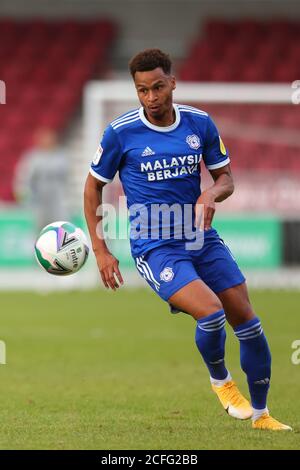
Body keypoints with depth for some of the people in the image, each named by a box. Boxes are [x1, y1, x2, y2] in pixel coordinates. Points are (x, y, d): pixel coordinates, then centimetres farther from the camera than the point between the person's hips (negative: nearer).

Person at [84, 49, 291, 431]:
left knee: (248, 324, 1)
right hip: (155, 249, -4)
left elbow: (226, 178, 10)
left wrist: (212, 194, -14)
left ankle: (260, 414, 20)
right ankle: (219, 381, 6)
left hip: (202, 239, 4)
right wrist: (100, 251, -1)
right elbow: (93, 187, 3)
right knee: (211, 312, -26)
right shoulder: (121, 133, -9)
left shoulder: (200, 124, 0)